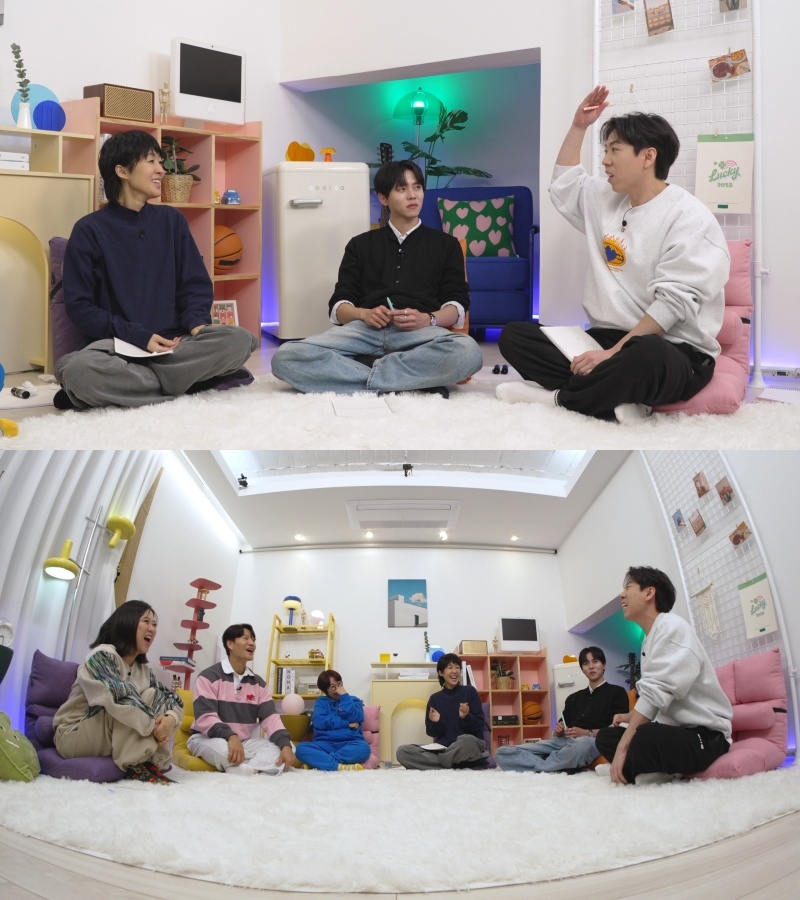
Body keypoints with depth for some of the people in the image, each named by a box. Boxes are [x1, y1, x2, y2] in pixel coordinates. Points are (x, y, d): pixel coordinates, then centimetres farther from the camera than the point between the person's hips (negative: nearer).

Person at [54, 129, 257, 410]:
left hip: (173, 343, 3)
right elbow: (79, 305, -2)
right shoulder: (89, 230, 2)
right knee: (77, 370, -38)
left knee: (239, 340, -25)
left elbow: (196, 285, 13)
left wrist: (196, 324, -10)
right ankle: (190, 379, -22)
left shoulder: (172, 220, 13)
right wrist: (138, 336, -15)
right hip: (116, 345, -3)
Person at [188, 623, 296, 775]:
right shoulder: (209, 677, -9)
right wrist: (230, 736, -39)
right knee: (221, 747, -41)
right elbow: (205, 717, -21)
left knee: (281, 748, -19)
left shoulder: (258, 683, 10)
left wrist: (285, 744, -20)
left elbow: (270, 717, -1)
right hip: (208, 739, -6)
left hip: (245, 742, 6)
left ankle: (239, 770, -35)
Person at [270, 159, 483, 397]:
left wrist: (429, 320, -11)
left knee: (467, 352, -38)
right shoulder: (360, 245, 24)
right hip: (365, 329, 2)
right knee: (285, 358, -29)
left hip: (419, 333, -1)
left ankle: (365, 376, -29)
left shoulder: (445, 244, 22)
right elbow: (338, 306, 15)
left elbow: (457, 307, 11)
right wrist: (364, 314, -8)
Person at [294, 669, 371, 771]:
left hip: (350, 743, 0)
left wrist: (344, 696, 1)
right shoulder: (321, 702, 18)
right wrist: (347, 724, -6)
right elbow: (319, 722, -3)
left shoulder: (353, 700, 18)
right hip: (325, 744, 0)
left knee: (363, 748, -36)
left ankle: (322, 762, -37)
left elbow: (355, 718, -4)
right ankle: (339, 766, -43)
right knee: (301, 749, -30)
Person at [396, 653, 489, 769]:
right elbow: (432, 733, 11)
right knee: (402, 751, -20)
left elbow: (480, 726, -1)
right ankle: (452, 764, -21)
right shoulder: (435, 699, 11)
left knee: (467, 741, -42)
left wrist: (466, 717, -20)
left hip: (471, 745, -3)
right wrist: (435, 723, -11)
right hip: (442, 748, 3)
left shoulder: (469, 692, 3)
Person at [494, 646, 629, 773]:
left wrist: (588, 733, -12)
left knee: (582, 744, -47)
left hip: (593, 741, -5)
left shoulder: (617, 693, 14)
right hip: (563, 741, 5)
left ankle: (537, 766, -22)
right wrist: (558, 731, 1)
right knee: (502, 753, -15)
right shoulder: (574, 698, 31)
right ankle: (561, 766, -28)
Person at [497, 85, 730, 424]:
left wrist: (613, 354, -26)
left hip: (672, 349, -8)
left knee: (646, 357, -44)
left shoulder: (688, 217, -10)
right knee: (514, 335, -8)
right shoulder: (606, 200, 16)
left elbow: (674, 302, -20)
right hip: (607, 337, 8)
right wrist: (579, 126, 24)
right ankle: (614, 395, -25)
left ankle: (555, 395, -20)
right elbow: (564, 184, 36)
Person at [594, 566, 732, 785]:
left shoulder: (672, 627, -12)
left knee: (645, 739, -38)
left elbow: (655, 694, -22)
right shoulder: (651, 639, 16)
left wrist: (623, 746, -23)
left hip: (705, 736, -10)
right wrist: (631, 717, 7)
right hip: (674, 730, 10)